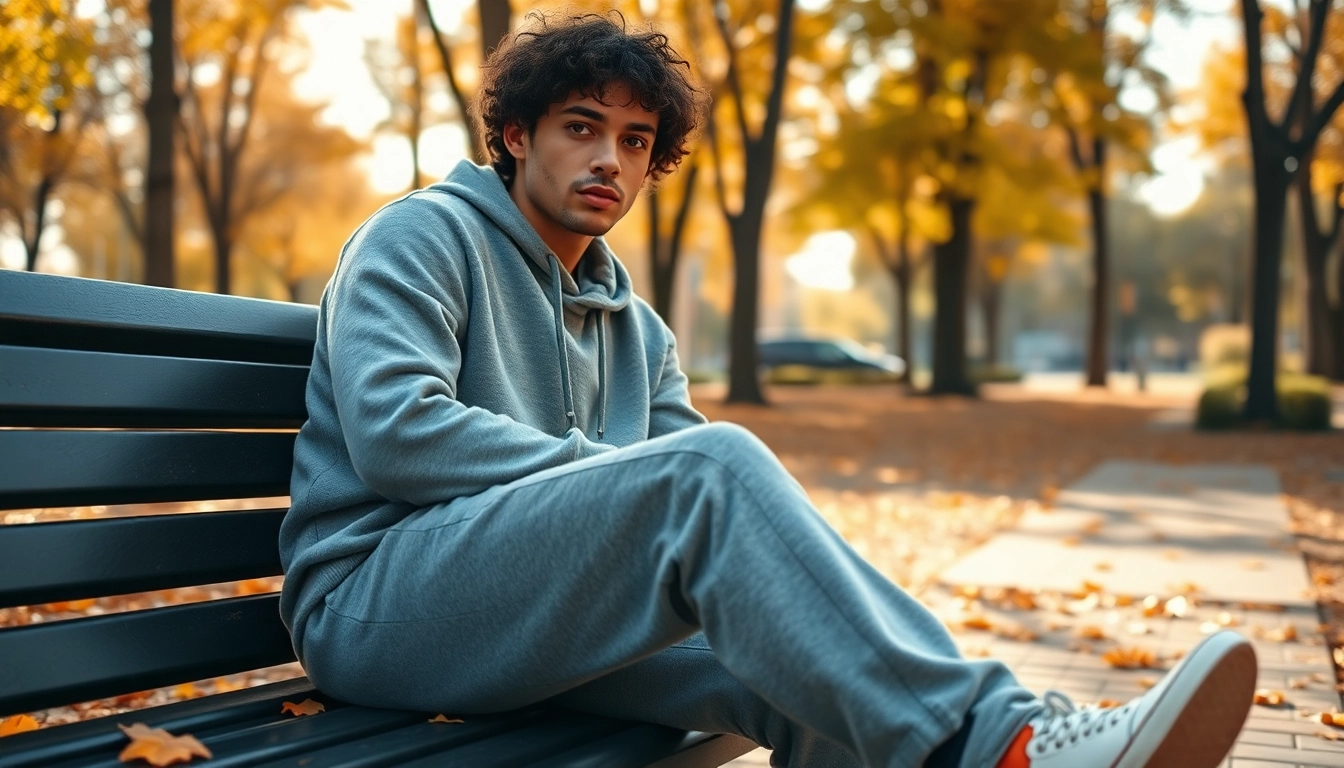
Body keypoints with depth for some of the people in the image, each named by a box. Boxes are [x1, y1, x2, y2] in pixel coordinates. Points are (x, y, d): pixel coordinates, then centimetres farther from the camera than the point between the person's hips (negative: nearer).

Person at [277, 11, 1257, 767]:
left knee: (807, 662, -20)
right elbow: (395, 432, -17)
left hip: (545, 617, 7)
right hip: (377, 601, -7)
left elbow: (701, 478, 13)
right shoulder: (423, 236, 0)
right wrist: (616, 468, -14)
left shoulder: (635, 328, 22)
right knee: (713, 466, -30)